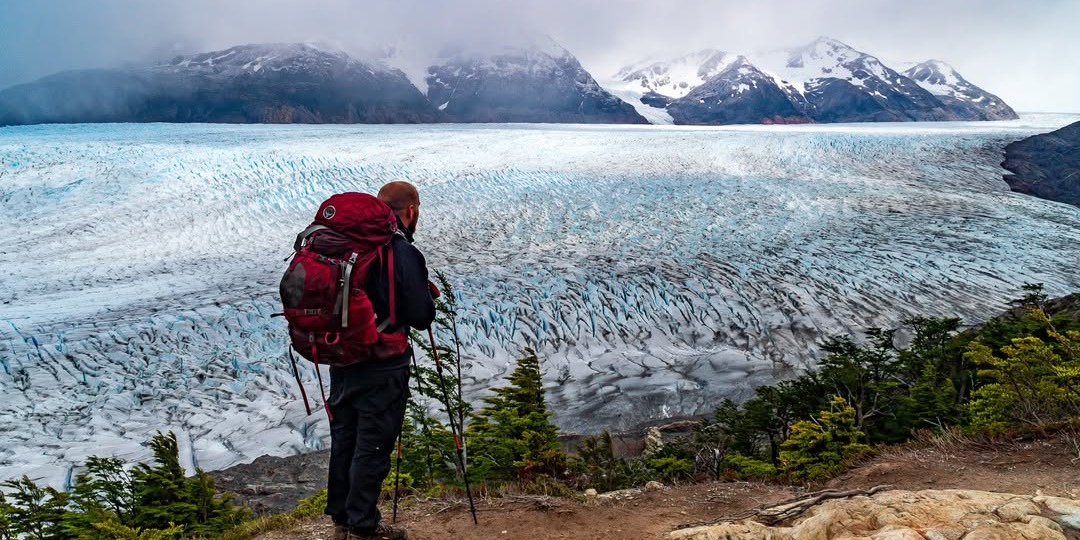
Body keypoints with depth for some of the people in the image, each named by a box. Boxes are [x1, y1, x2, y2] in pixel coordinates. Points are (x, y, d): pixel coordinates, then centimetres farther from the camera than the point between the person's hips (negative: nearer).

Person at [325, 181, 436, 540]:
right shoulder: (403, 252, -17)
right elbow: (421, 317, -17)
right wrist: (428, 296, 5)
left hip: (341, 360, 7)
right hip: (382, 367, -7)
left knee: (344, 439, 17)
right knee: (372, 446, 4)